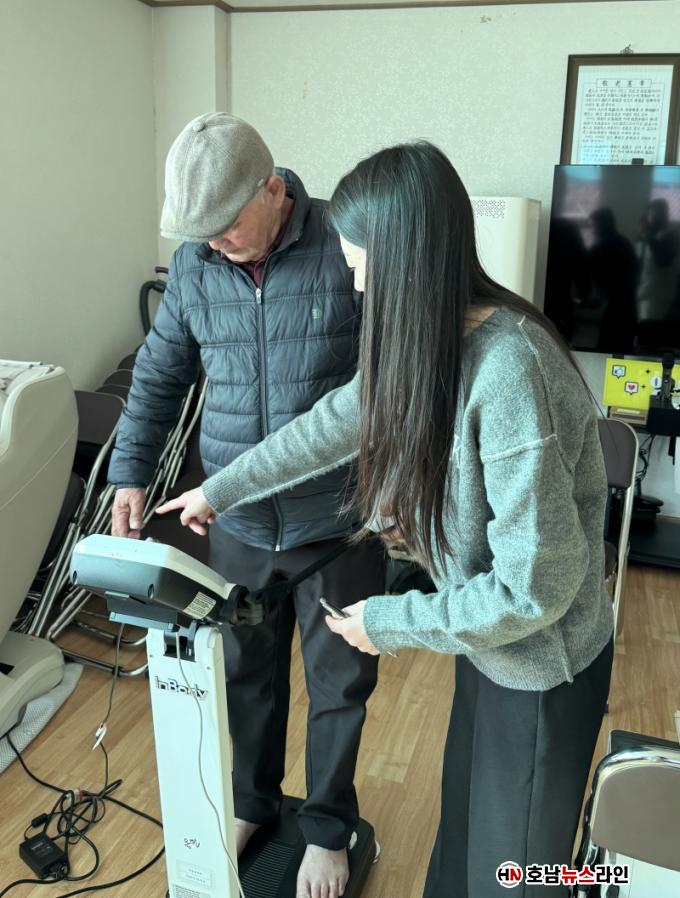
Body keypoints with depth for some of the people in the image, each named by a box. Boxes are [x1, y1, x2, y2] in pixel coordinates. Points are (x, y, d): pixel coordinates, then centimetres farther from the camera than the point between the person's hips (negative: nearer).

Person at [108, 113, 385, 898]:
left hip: (337, 521, -3)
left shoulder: (346, 247, -15)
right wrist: (131, 474, 1)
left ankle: (327, 825, 40)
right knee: (246, 672, 21)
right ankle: (251, 801, 48)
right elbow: (159, 375, 9)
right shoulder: (194, 264, -2)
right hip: (236, 522, 4)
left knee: (338, 683, 14)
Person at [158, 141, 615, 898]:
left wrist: (388, 622, -16)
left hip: (538, 669, -7)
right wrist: (220, 490, 18)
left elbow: (536, 587, -30)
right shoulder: (435, 338, -6)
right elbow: (338, 421, 8)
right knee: (462, 824, 27)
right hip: (489, 642, 7)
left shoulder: (509, 374, -33)